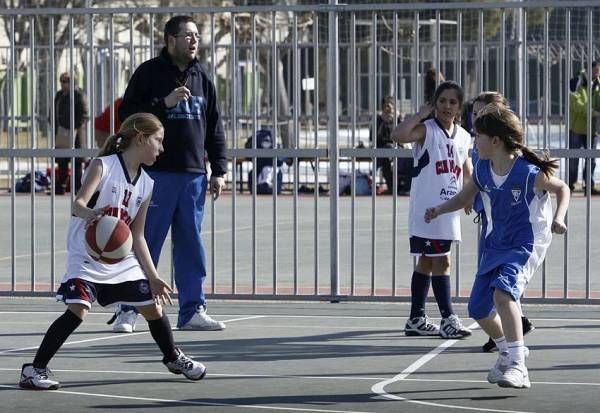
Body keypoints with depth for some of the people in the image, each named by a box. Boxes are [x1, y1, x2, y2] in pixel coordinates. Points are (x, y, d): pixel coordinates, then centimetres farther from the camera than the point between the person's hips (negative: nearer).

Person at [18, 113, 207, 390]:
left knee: (153, 307, 8)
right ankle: (35, 369, -13)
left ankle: (173, 358, 36)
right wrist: (90, 214, -50)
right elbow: (78, 203, -26)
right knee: (77, 310, -22)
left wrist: (153, 277, 9)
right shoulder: (103, 166, -12)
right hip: (86, 257, -6)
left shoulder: (146, 184, 6)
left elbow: (137, 236, 11)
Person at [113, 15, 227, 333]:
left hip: (193, 175, 5)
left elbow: (215, 128, 16)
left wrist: (218, 170, 11)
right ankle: (127, 310, 5)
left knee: (191, 245, 7)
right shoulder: (149, 73, -1)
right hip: (157, 173, -5)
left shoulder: (202, 78, 14)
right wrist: (164, 103, -18)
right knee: (145, 243, -2)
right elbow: (127, 113, -7)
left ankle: (193, 310, 12)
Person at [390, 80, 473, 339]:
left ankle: (416, 320, 19)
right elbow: (398, 135, -29)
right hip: (426, 209, -7)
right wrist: (421, 114, -19)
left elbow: (467, 172, 21)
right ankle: (448, 318, -7)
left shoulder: (463, 137, 10)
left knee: (427, 261, 13)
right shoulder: (427, 130, -10)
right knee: (441, 260, -9)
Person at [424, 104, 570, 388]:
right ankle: (508, 350, 40)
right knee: (478, 307, 11)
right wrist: (439, 210, -6)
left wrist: (558, 218, -19)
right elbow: (464, 198, 12)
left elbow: (563, 189, -2)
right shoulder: (482, 169, -3)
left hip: (526, 245, -7)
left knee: (502, 292, -32)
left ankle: (517, 367, -31)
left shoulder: (530, 173, -19)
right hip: (495, 244, 7)